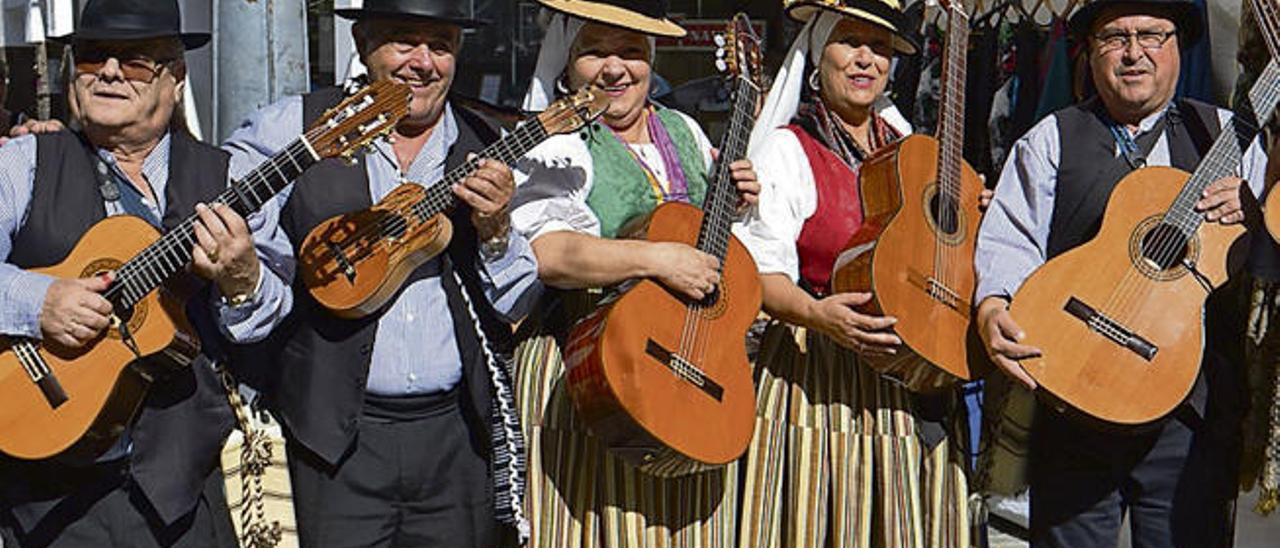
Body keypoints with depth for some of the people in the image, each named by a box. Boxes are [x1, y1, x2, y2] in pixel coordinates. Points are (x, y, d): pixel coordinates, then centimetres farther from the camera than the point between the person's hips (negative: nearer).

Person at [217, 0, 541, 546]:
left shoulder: (486, 148, 7)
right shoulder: (290, 131, 0)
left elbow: (522, 307, 6)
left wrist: (496, 232, -11)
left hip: (459, 434, 3)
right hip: (335, 437, -2)